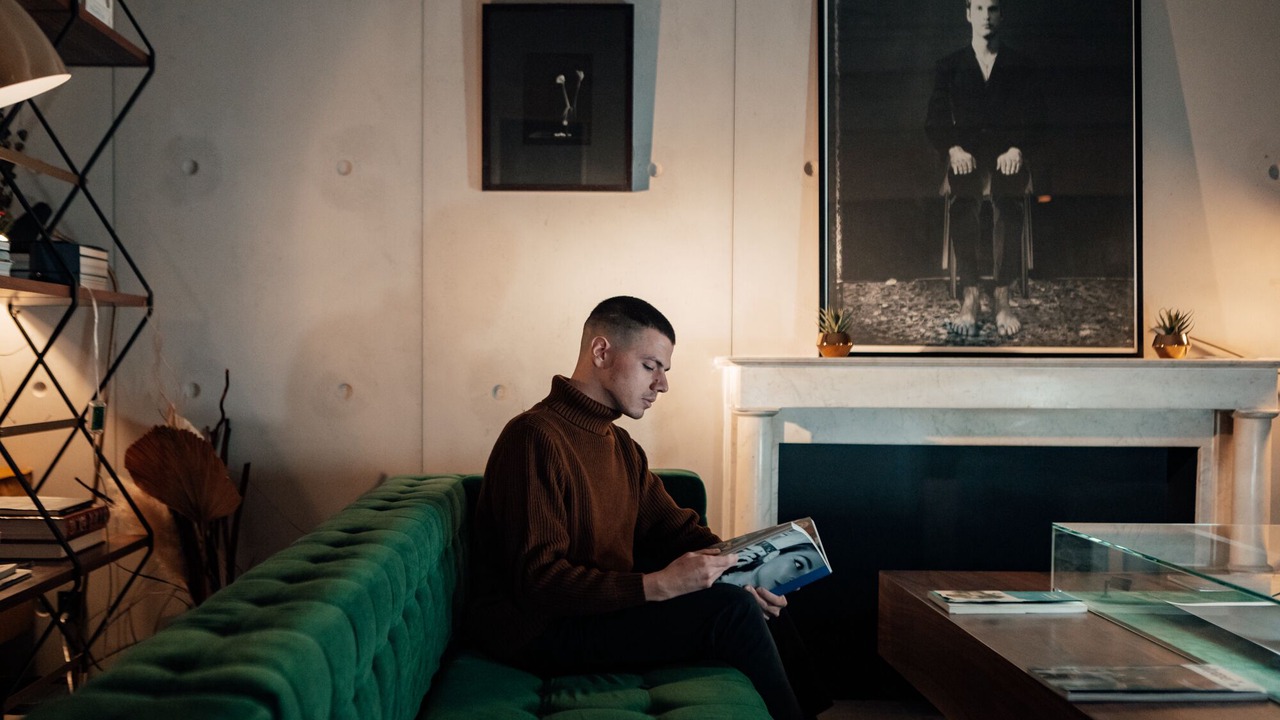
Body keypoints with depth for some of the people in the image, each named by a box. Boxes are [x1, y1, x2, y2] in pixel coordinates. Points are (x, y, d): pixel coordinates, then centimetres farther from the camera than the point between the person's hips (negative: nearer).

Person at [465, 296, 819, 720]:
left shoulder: (621, 445, 15)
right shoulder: (536, 437, -19)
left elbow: (676, 527, 14)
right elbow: (538, 580, -25)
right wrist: (658, 585, -31)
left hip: (611, 603, 10)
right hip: (540, 631, -10)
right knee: (730, 610, -21)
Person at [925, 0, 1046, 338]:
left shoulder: (1022, 67, 15)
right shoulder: (949, 67, 17)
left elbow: (1035, 123, 6)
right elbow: (935, 123, 8)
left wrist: (1017, 150, -14)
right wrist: (954, 149, -11)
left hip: (1009, 155, 0)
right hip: (966, 155, 0)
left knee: (1008, 199, -34)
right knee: (964, 199, -34)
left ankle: (1003, 297, -32)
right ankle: (969, 295, -34)